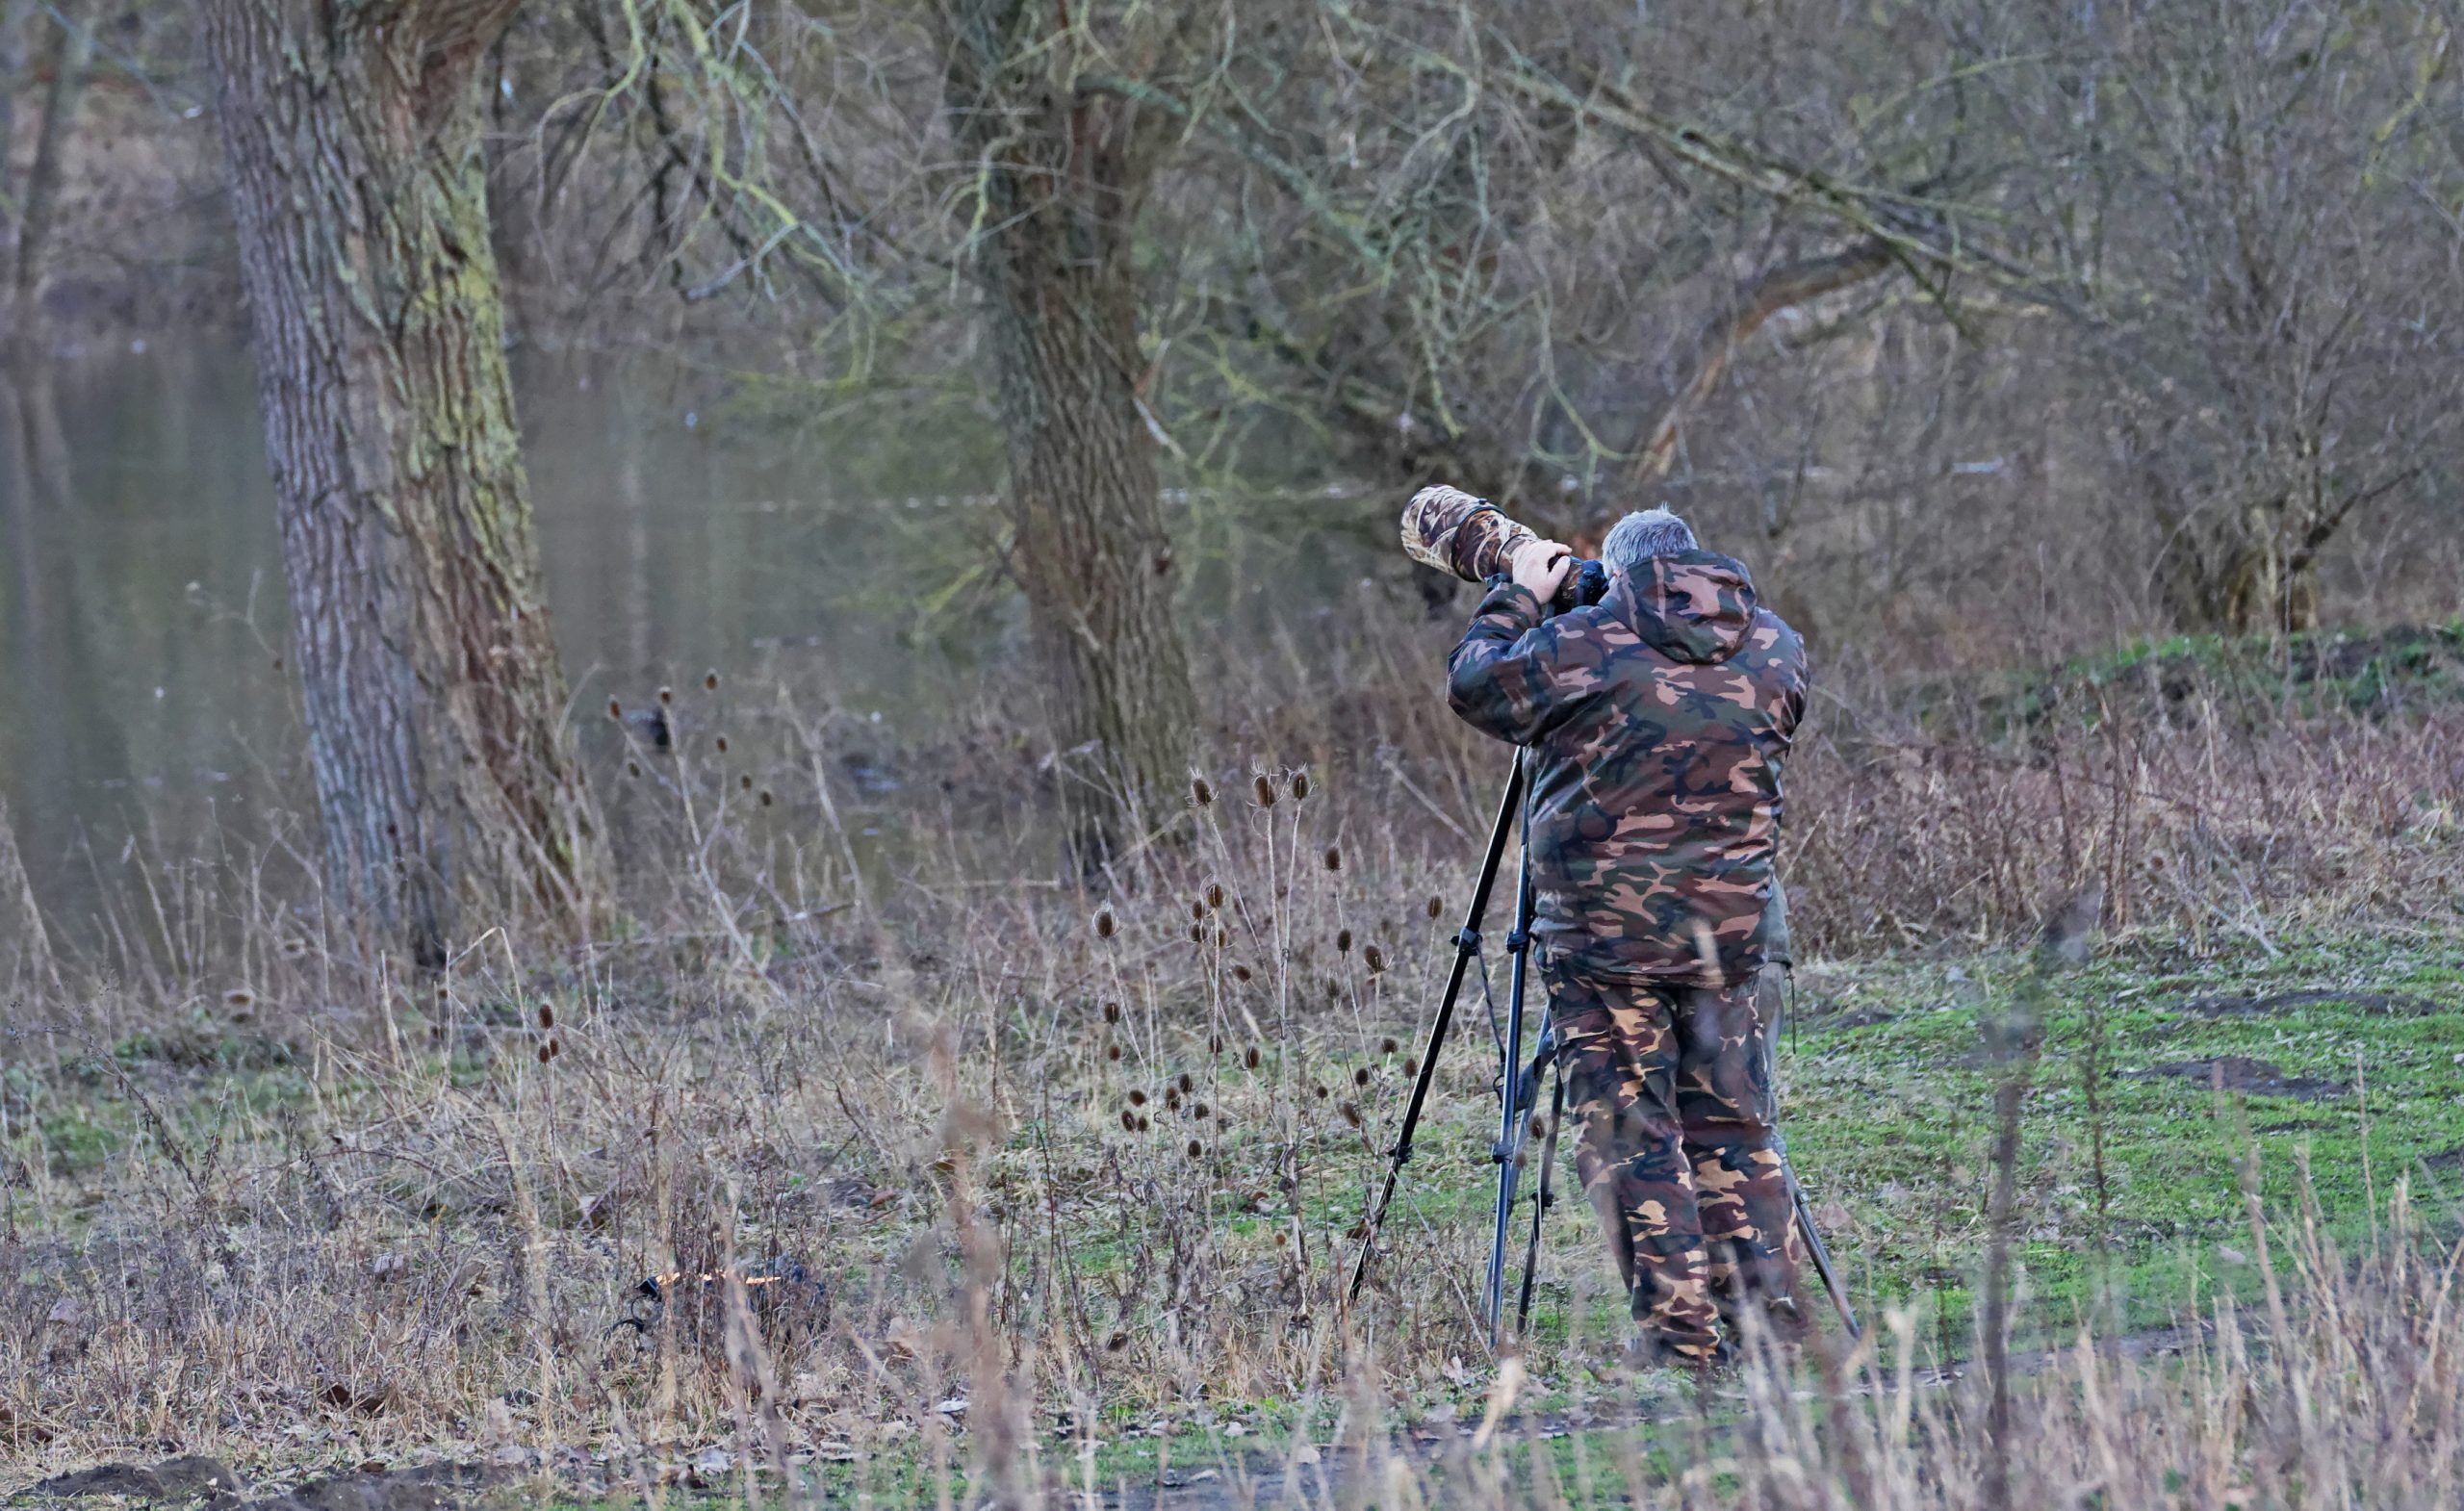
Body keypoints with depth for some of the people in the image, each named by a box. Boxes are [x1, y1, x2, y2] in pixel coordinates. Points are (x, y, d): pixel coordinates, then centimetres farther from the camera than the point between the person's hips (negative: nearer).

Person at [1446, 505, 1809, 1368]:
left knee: (1632, 1134, 0)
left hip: (1606, 933, -4)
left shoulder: (1582, 643, -7)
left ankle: (1678, 1331, -4)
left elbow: (1475, 687, 5)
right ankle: (1771, 1316, 11)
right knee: (1736, 1129, 13)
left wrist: (1517, 599, 20)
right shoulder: (1774, 648, 5)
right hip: (1732, 926, 4)